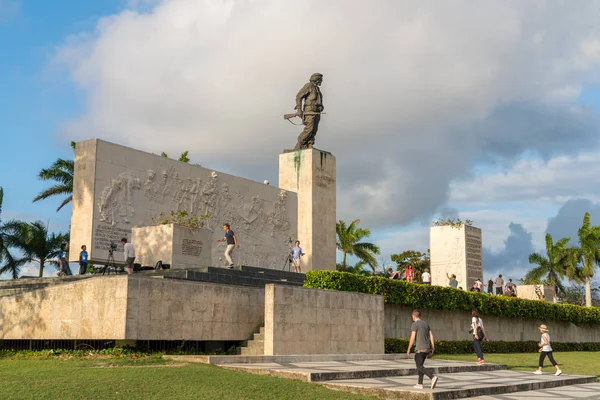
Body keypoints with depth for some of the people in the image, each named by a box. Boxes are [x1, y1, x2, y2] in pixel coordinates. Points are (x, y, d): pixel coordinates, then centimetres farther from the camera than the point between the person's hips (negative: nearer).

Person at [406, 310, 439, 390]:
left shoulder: (414, 324, -11)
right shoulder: (426, 324, 12)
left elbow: (412, 338, -17)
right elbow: (431, 336, 8)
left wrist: (408, 350, -9)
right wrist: (433, 348, 11)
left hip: (419, 349, -8)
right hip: (427, 349, 8)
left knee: (419, 367, -7)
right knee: (420, 365, 18)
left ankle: (433, 377, -28)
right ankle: (420, 384, 16)